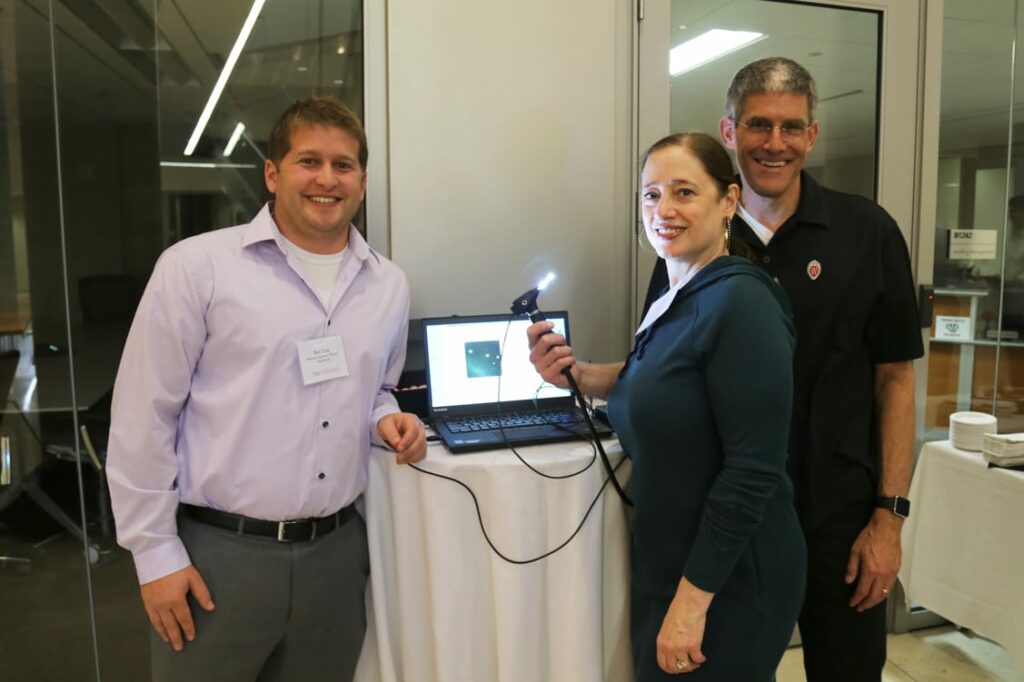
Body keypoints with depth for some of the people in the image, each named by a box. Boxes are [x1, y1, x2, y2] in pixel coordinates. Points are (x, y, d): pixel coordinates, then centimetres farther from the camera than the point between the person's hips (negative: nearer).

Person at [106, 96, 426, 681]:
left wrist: (387, 420, -2)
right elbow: (144, 418, -6)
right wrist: (156, 552, -6)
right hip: (217, 552, -4)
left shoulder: (389, 284, 6)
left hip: (336, 549, 4)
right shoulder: (197, 266, -8)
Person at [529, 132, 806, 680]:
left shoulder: (741, 303, -21)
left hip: (725, 580, -8)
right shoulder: (671, 301, 4)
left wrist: (692, 600, -21)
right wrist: (578, 375, 0)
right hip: (665, 566, 8)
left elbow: (752, 473, -23)